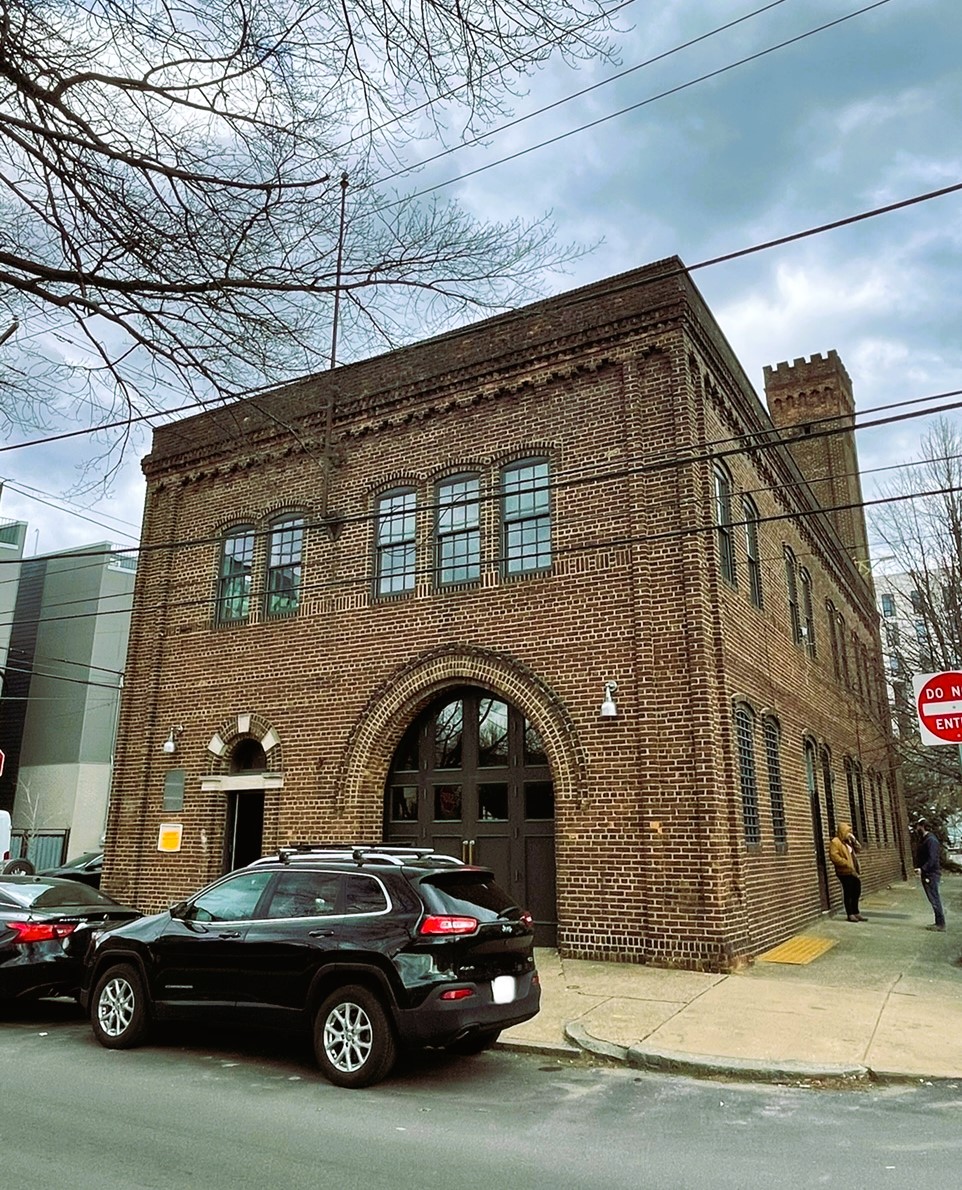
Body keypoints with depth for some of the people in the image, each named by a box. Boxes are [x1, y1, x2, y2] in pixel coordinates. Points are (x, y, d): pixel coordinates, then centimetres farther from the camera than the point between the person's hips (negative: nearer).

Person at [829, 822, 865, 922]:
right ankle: (850, 914, 3)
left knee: (856, 892, 12)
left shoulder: (849, 841, 18)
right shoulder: (835, 842, -11)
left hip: (854, 872, 9)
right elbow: (834, 856, -19)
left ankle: (856, 913, 21)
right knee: (848, 893, -3)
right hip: (845, 872, -9)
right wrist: (847, 864, -21)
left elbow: (859, 849, 16)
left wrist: (854, 840, 1)